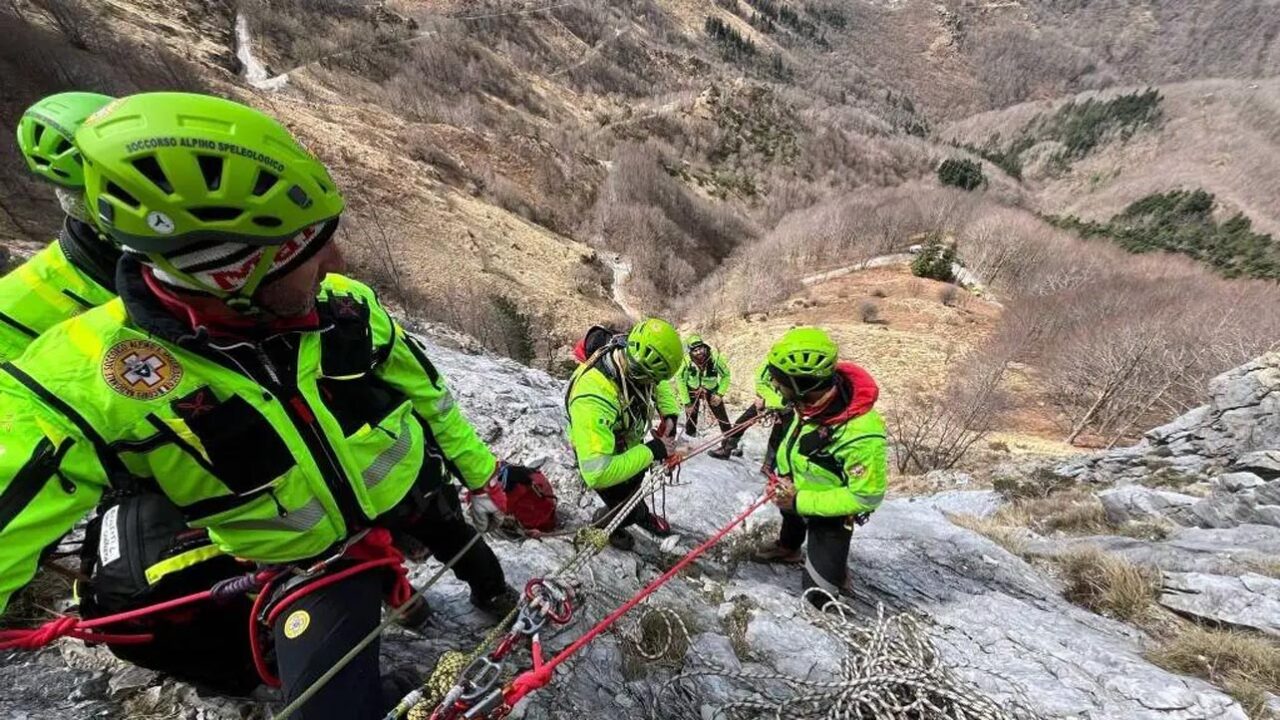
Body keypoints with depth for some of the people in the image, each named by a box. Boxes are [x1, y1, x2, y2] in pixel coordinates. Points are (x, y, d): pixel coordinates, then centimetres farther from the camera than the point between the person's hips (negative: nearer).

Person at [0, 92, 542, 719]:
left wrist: (484, 471, 2)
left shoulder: (345, 304, -18)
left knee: (480, 571, 29)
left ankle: (498, 606, 64)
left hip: (415, 496, 3)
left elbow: (424, 392, -6)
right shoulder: (85, 376, -26)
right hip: (316, 566, -2)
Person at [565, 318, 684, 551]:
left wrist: (670, 414, -16)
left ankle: (642, 515, 61)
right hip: (600, 457, -6)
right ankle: (603, 526, 41)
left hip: (629, 446, 6)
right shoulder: (592, 399, -48)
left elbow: (660, 384, -2)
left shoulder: (629, 363, -27)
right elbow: (597, 473, -50)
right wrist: (653, 451, -41)